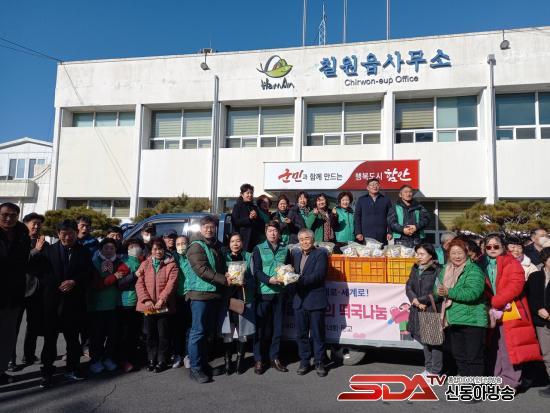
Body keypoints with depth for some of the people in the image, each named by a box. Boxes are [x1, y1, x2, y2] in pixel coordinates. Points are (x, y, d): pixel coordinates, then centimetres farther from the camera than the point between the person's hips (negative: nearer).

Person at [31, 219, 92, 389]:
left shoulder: (84, 252, 5)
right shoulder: (48, 250, 6)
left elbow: (89, 273, 2)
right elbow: (38, 269, 2)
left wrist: (74, 282, -13)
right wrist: (53, 285, -7)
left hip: (74, 301, 0)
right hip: (52, 300, 0)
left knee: (73, 337, 10)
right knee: (50, 337, 4)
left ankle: (72, 369, 23)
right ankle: (47, 372, 15)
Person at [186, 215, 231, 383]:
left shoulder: (216, 246, 18)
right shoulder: (196, 246, -7)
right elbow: (202, 270, -18)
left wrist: (227, 275, 5)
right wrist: (223, 279, -21)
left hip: (214, 294, 8)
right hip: (200, 293, -8)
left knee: (208, 331, 13)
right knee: (198, 331, -2)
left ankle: (204, 364, 24)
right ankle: (195, 368, 6)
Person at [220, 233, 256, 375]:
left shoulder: (248, 257, 10)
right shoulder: (224, 257, 11)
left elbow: (253, 278, 5)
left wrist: (244, 281, -13)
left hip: (244, 298, 0)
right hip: (227, 298, 0)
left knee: (243, 331, 0)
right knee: (227, 332, -4)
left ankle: (240, 360, 14)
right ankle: (227, 360, 9)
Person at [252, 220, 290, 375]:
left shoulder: (285, 250, 12)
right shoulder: (259, 249, 4)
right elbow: (257, 271, -4)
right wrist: (269, 279, -20)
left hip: (280, 292, 3)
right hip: (263, 292, -3)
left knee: (277, 327, 8)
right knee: (261, 327, 1)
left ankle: (274, 358, 19)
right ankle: (258, 360, 10)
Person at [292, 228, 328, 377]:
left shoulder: (320, 254, -6)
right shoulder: (296, 254, 14)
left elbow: (318, 275, -17)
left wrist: (300, 279, -24)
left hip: (315, 300, -5)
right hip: (299, 300, 5)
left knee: (317, 334, 5)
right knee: (301, 333, 12)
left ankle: (319, 362, 18)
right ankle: (304, 361, 25)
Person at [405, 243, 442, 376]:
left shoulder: (437, 270, -12)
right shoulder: (415, 269, 10)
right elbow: (408, 287, 7)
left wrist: (420, 300, -11)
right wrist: (415, 300, -10)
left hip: (433, 310, -7)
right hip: (419, 311, 7)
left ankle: (435, 371, 12)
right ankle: (428, 368, 29)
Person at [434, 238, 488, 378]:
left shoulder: (473, 270, -10)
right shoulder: (445, 270, 14)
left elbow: (473, 292, -24)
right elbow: (438, 290, 10)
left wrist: (449, 292, -24)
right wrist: (439, 292, -13)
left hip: (472, 320, -7)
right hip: (453, 320, 7)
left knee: (474, 357, 0)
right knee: (459, 356, 17)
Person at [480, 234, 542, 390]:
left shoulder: (512, 263, -1)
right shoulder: (482, 265, 11)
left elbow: (515, 285, -15)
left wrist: (495, 303, -19)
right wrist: (492, 307, -11)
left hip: (511, 313, -4)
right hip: (492, 314, 4)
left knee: (509, 349, -5)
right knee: (494, 349, 10)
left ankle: (509, 383, 5)